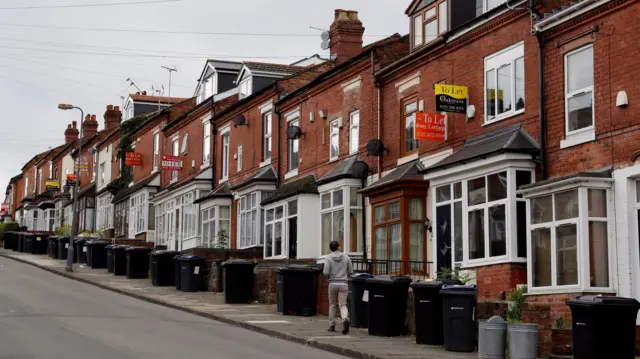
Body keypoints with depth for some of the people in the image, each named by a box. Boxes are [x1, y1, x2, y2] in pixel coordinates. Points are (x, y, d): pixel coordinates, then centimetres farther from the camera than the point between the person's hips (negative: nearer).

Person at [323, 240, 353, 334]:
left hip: (333, 284, 0)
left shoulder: (329, 258, -4)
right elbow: (351, 272, 6)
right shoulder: (346, 257, 2)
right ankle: (345, 318, -28)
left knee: (332, 305, 13)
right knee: (343, 305, 0)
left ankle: (332, 326, 17)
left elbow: (325, 273, -10)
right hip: (343, 283, 0)